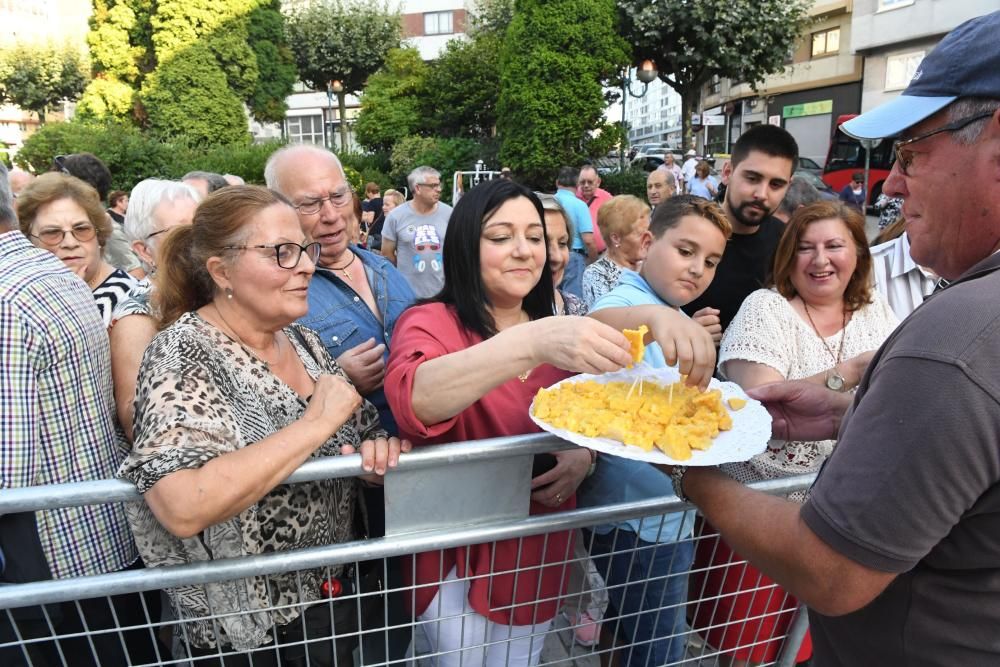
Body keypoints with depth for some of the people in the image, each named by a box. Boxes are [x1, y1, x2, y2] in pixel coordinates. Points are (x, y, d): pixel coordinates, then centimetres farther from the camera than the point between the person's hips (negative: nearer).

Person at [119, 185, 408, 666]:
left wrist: (378, 448, -16)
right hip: (246, 628, -5)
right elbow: (183, 508, -34)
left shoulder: (303, 341, -1)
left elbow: (362, 431, 7)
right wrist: (318, 421, -29)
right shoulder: (183, 354, -20)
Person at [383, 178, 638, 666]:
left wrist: (585, 452, -15)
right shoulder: (430, 323, -16)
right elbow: (411, 400, -38)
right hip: (456, 556, -5)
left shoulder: (558, 330, 2)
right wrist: (531, 343, -50)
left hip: (539, 549, 5)